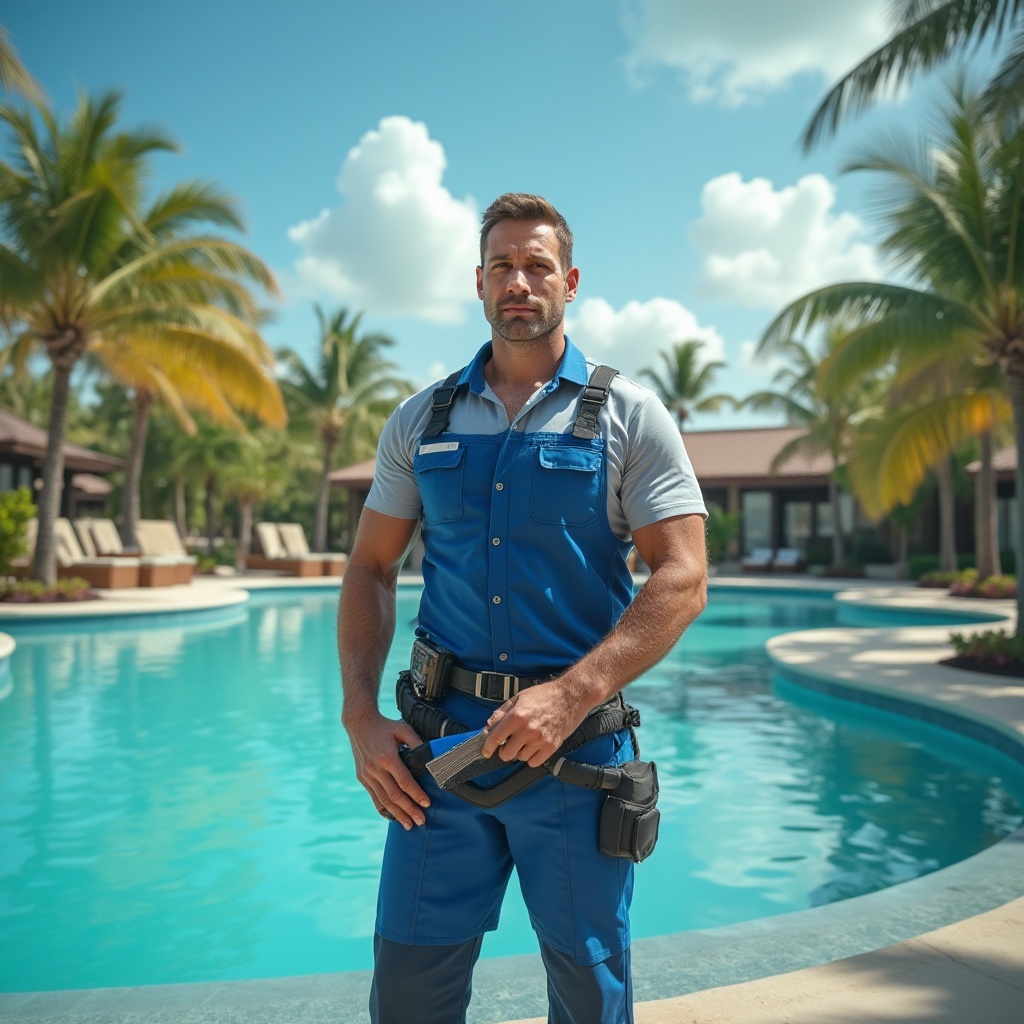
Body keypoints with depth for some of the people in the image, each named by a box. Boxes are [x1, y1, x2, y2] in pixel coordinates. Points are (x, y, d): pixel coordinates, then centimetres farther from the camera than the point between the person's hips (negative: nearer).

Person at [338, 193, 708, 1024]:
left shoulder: (628, 415, -1)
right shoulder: (423, 420, 9)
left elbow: (683, 579, -8)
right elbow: (371, 569, 11)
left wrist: (568, 699, -18)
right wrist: (361, 717, -1)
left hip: (578, 745, -2)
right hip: (441, 738, 2)